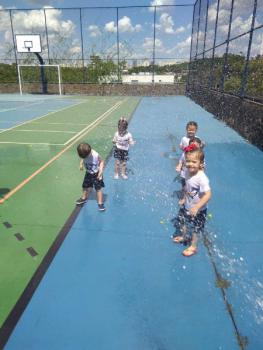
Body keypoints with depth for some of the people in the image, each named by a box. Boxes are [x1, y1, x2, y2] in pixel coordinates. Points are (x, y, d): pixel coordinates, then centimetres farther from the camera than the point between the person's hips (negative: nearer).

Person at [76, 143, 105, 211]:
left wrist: (100, 171, -24)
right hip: (88, 173, 5)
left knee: (98, 188, -3)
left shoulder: (96, 155, -29)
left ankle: (100, 203, 9)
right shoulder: (83, 155, -16)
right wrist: (81, 164, -14)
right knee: (85, 187, 17)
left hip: (96, 174, -5)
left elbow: (101, 162, -16)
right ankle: (84, 198, 43)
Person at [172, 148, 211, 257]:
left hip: (198, 210, -7)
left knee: (195, 228, 12)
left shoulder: (201, 178, -33)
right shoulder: (187, 172, -9)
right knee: (183, 221, 25)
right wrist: (184, 198, 14)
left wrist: (197, 207, -42)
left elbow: (208, 194, -37)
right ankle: (184, 236, 54)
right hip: (187, 206, 7)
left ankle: (193, 247, 36)